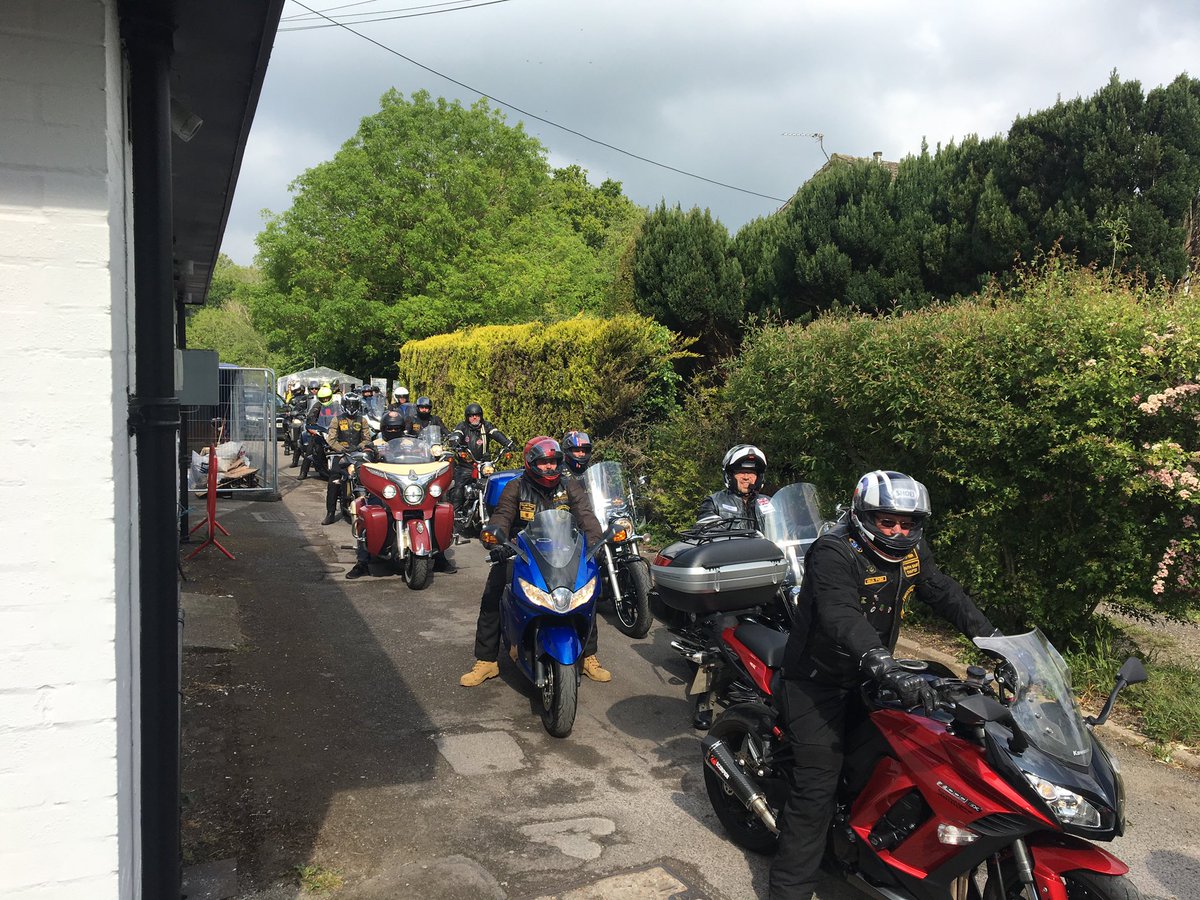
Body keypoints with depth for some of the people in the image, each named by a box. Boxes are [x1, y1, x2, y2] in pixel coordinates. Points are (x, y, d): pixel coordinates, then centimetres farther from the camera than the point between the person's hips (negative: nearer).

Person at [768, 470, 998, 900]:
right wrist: (890, 671, -52)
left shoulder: (910, 552, -1)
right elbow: (842, 619, -40)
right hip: (817, 682, -8)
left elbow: (945, 593, 7)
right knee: (817, 787, -9)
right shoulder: (834, 554, -26)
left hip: (867, 677, 8)